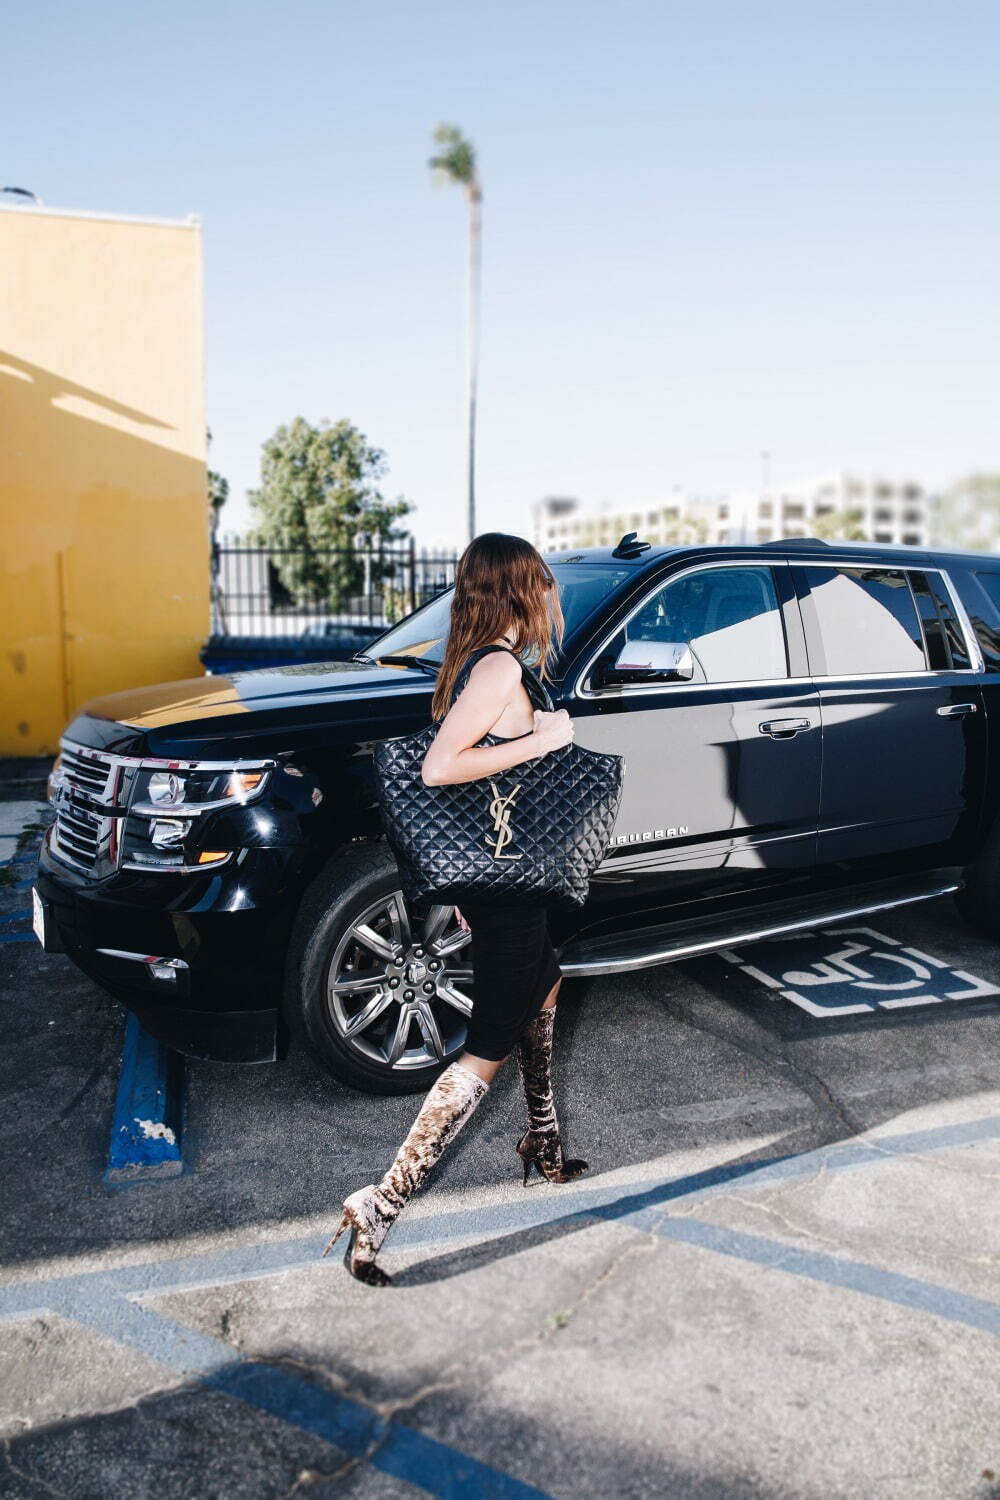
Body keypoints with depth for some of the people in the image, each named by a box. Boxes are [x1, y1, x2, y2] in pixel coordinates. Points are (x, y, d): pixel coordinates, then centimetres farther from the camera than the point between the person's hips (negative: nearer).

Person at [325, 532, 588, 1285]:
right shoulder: (501, 668, -21)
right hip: (502, 884, -10)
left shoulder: (475, 663, 7)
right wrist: (540, 739, -25)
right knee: (491, 1048, -2)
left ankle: (543, 1144, 45)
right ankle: (383, 1202, 1)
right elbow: (437, 768, -28)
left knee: (543, 993, 27)